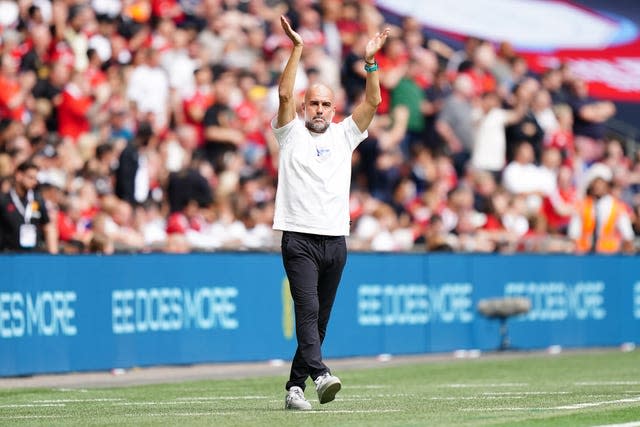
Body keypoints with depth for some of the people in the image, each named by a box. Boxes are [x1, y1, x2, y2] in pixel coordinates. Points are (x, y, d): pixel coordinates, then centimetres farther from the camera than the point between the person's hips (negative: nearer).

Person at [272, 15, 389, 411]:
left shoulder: (344, 135, 15)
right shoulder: (291, 133, 7)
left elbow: (372, 101, 4)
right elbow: (285, 95, -8)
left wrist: (370, 61, -8)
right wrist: (297, 51, -16)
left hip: (335, 240, 4)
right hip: (299, 239, -4)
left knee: (320, 318, 5)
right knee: (307, 309, -18)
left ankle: (295, 385, 10)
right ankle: (321, 375, -32)